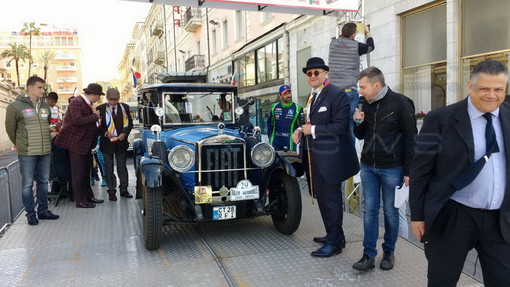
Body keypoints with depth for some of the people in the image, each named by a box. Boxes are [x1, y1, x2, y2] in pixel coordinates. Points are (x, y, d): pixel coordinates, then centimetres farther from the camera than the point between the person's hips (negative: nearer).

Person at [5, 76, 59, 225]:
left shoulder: (45, 105, 9)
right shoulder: (15, 106, -6)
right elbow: (10, 128, 3)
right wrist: (20, 145, 11)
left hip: (45, 151, 5)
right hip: (27, 153, -5)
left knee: (43, 181, 12)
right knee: (27, 183, 2)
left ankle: (43, 210, 24)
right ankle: (30, 214, 13)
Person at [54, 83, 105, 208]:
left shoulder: (87, 103, 12)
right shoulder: (76, 102, -17)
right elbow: (77, 120, -29)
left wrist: (96, 122, 7)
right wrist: (95, 116, -21)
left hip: (85, 143, 10)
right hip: (76, 142, -10)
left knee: (86, 171, 17)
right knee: (78, 173, -1)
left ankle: (89, 196, 28)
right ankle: (80, 201, 7)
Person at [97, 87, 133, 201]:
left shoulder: (124, 107, 4)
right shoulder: (101, 109, -1)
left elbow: (129, 123, 5)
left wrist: (124, 133, -11)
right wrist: (105, 133, -17)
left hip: (121, 142, 1)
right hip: (107, 143, -1)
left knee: (122, 167, 8)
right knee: (109, 168, 6)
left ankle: (124, 190, 18)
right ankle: (111, 191, 13)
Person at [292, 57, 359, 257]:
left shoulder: (336, 94, -12)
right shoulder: (312, 96, 16)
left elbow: (340, 126, -20)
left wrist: (313, 130, -18)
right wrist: (300, 130, 6)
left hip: (329, 157, -9)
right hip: (314, 158, 9)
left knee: (331, 199, -1)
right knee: (322, 198, 17)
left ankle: (335, 242, 12)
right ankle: (333, 234, 32)